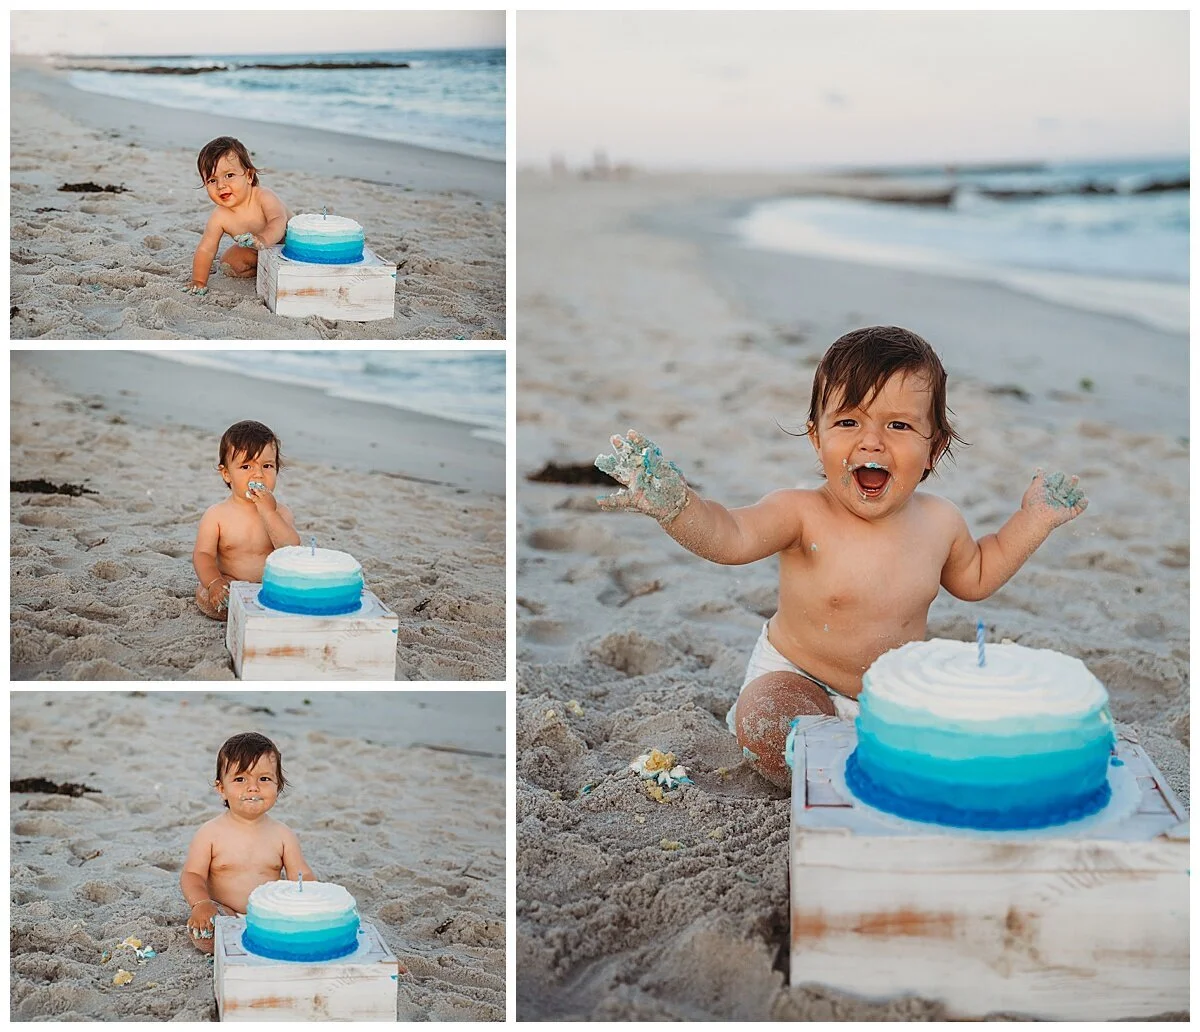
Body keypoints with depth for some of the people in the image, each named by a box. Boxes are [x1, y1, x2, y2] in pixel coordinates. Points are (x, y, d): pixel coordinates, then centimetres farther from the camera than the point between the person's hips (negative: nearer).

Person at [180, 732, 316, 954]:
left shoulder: (282, 835, 4)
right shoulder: (210, 833, -2)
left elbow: (301, 875, 4)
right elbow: (192, 875, -4)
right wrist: (201, 903, -24)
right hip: (224, 917, -2)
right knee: (200, 932, -34)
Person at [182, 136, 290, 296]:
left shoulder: (263, 197, -36)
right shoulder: (219, 218, -25)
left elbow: (279, 221, -53)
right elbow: (206, 249, -16)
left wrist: (263, 239, -73)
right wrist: (199, 281, -17)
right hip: (255, 252, 3)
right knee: (228, 265, -9)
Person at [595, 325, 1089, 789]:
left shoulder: (940, 522, -6)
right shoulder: (803, 516, -21)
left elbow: (975, 576, 16)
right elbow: (730, 536, -36)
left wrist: (1032, 521, 8)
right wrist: (673, 503, -54)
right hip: (797, 681, -4)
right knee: (763, 720, -32)